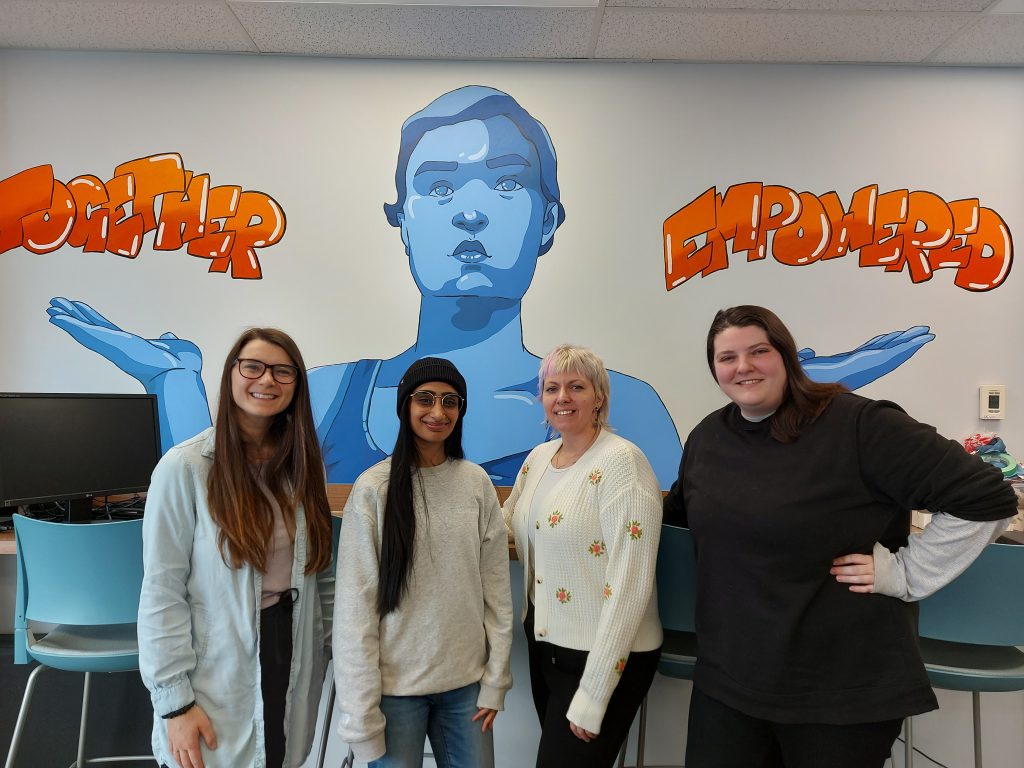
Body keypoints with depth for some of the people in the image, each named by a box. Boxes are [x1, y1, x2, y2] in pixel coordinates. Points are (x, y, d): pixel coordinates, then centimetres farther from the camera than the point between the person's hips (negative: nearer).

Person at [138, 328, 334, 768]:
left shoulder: (302, 464, 2)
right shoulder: (185, 467, -14)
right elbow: (162, 593, -13)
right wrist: (174, 702, -12)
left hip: (291, 657, 5)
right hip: (215, 675, -4)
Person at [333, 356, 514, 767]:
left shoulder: (478, 483, -2)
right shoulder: (374, 489, -11)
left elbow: (496, 588, 1)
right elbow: (355, 604, -9)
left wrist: (495, 680, 1)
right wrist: (361, 711, -9)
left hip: (466, 681, 3)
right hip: (396, 685, -2)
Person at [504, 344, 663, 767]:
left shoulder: (621, 461, -19)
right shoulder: (538, 457, 3)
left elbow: (630, 586, -21)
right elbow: (505, 527, 14)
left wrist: (592, 693, -18)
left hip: (604, 657, -7)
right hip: (544, 642, 7)